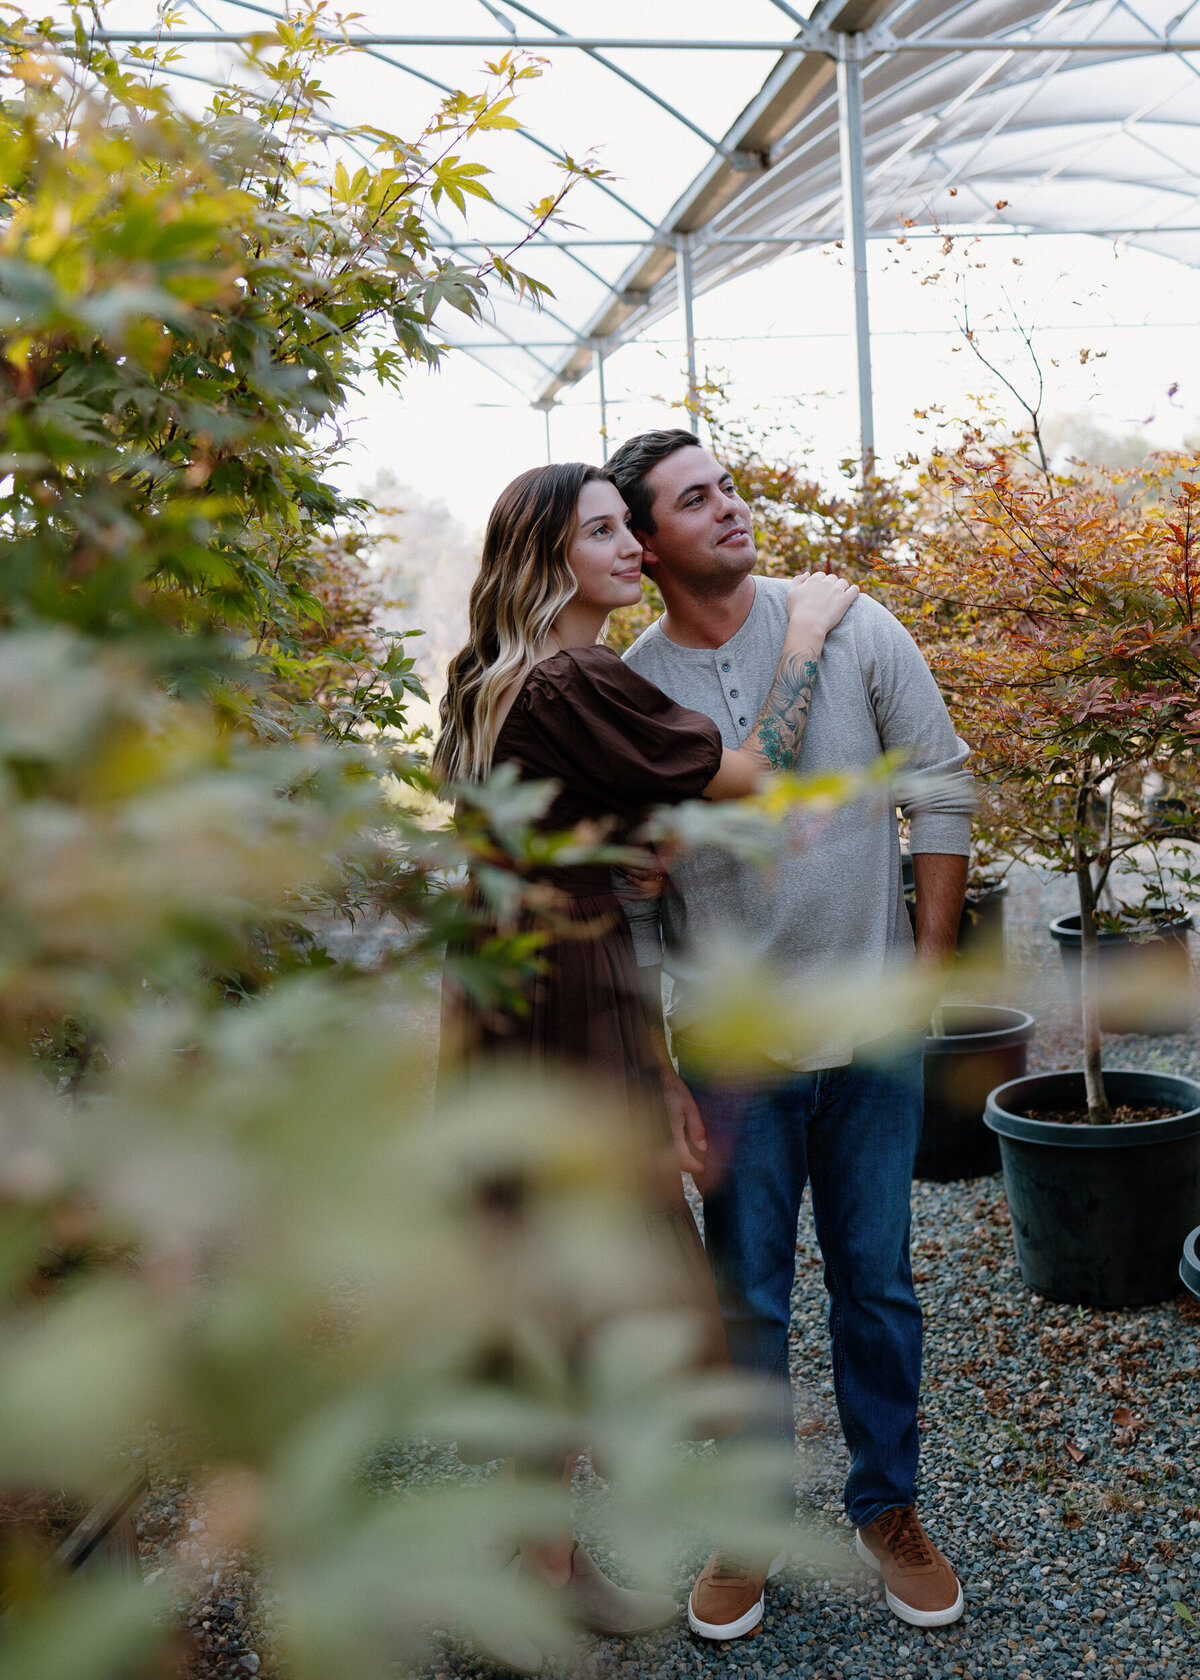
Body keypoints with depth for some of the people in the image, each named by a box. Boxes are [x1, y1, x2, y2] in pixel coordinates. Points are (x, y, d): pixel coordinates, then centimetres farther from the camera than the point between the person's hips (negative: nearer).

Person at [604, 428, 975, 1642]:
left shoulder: (851, 629, -3)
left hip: (873, 1033, 1)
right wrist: (658, 1074, -4)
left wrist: (929, 963, 0)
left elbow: (941, 789, 3)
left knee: (878, 1285, 13)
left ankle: (887, 1509, 34)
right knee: (747, 1301, 11)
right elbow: (625, 904, -2)